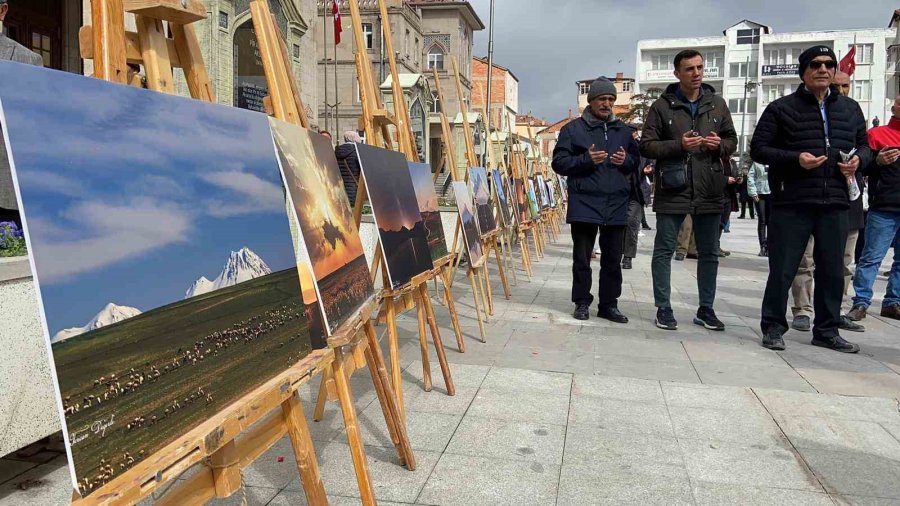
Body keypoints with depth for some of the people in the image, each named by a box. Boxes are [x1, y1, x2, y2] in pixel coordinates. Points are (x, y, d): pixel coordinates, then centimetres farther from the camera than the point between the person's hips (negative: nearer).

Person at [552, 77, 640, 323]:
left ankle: (609, 304, 18)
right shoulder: (573, 129, 2)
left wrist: (626, 160, -3)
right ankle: (582, 302, 15)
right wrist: (586, 159, -17)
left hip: (616, 204, 4)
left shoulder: (623, 130, 15)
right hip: (584, 203, -3)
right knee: (582, 257, 4)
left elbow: (637, 160, 20)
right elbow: (559, 162, -2)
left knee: (613, 259, 7)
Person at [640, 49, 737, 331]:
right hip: (672, 191, -3)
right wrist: (679, 145, -17)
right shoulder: (662, 106, 0)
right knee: (664, 251, 2)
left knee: (709, 253, 10)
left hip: (709, 191, 4)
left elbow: (732, 141, 16)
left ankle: (706, 309, 23)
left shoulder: (717, 104, 10)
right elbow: (646, 146, -3)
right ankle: (663, 308, 14)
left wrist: (720, 145, -7)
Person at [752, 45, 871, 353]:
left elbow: (864, 145, 24)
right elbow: (758, 149, -2)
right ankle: (773, 327, 14)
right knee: (782, 270, 0)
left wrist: (859, 159, 0)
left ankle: (827, 331, 24)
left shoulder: (850, 109, 15)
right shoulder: (781, 108, 0)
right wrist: (795, 158, -17)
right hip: (792, 203, -4)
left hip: (835, 204, 5)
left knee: (833, 271, 11)